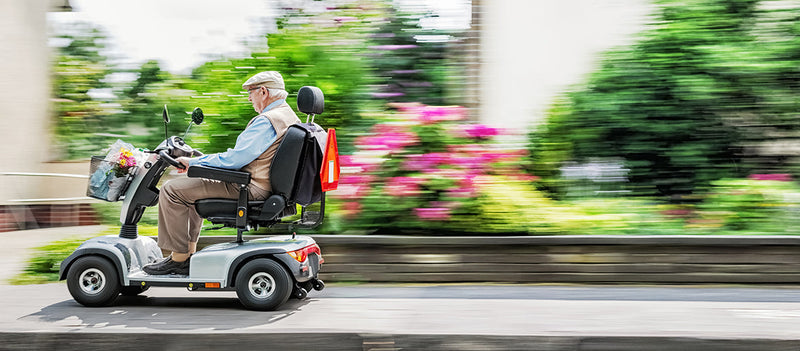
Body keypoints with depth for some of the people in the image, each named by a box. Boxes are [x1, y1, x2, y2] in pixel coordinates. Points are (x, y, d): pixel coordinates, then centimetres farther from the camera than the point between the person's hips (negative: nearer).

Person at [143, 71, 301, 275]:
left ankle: (179, 258, -1)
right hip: (265, 187, 11)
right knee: (191, 185, 27)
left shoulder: (267, 121, -20)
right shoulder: (289, 116, 13)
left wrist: (193, 162, -10)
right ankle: (189, 252, 25)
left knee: (171, 190, -7)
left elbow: (234, 159, -24)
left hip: (249, 189, -11)